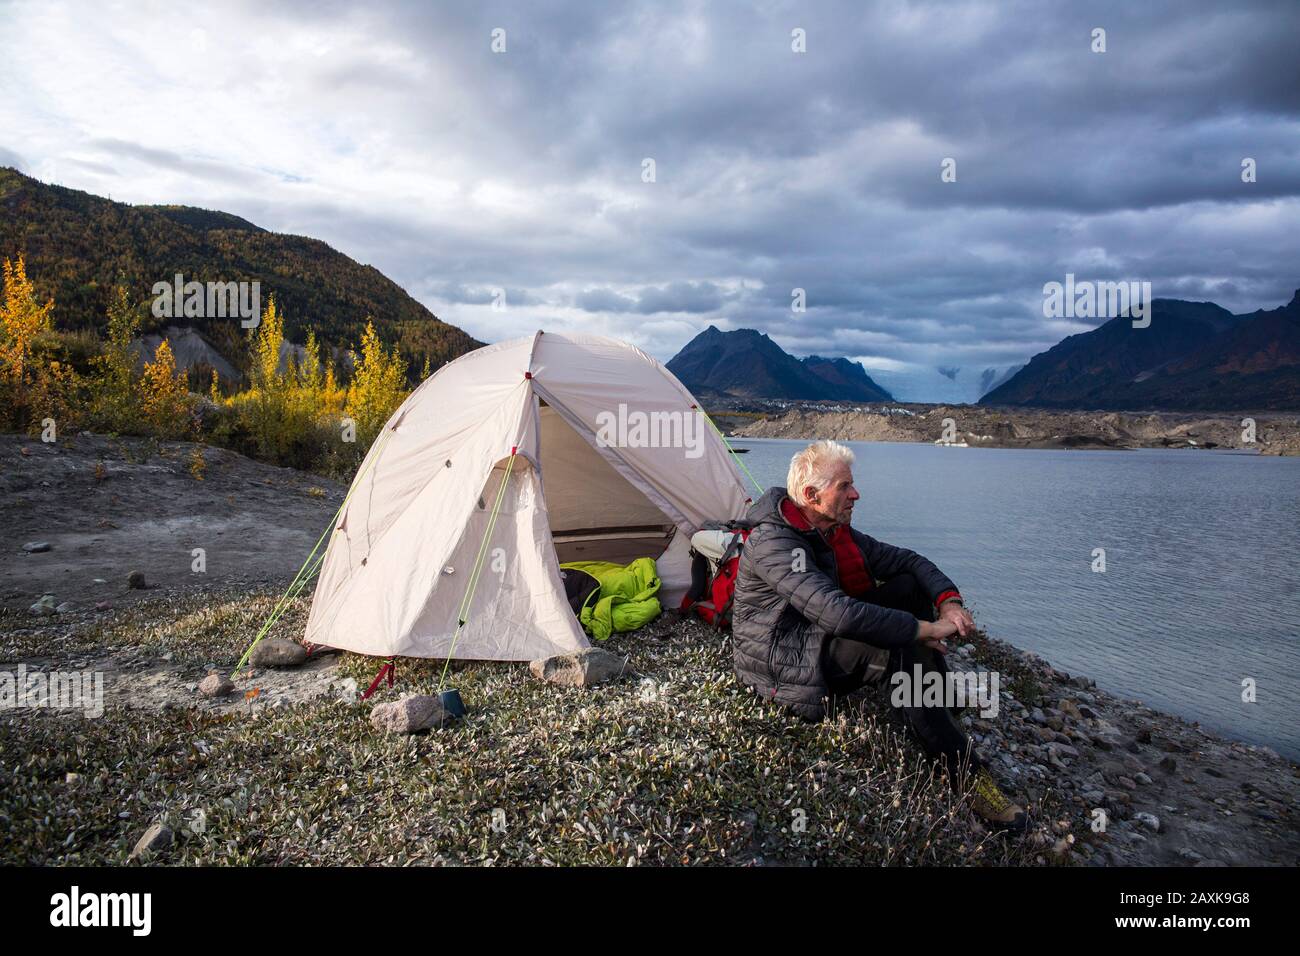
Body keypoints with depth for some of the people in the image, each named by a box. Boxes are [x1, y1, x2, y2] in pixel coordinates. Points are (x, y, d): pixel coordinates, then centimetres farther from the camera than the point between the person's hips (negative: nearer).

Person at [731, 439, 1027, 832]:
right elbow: (835, 612, -38)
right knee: (904, 652, -30)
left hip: (821, 636, 10)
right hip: (778, 662, -10)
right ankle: (965, 774, -20)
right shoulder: (772, 542, -26)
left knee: (910, 586, -2)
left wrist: (949, 600, -13)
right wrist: (924, 629, -33)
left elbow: (908, 560, 8)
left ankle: (939, 706, -3)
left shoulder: (835, 532, 4)